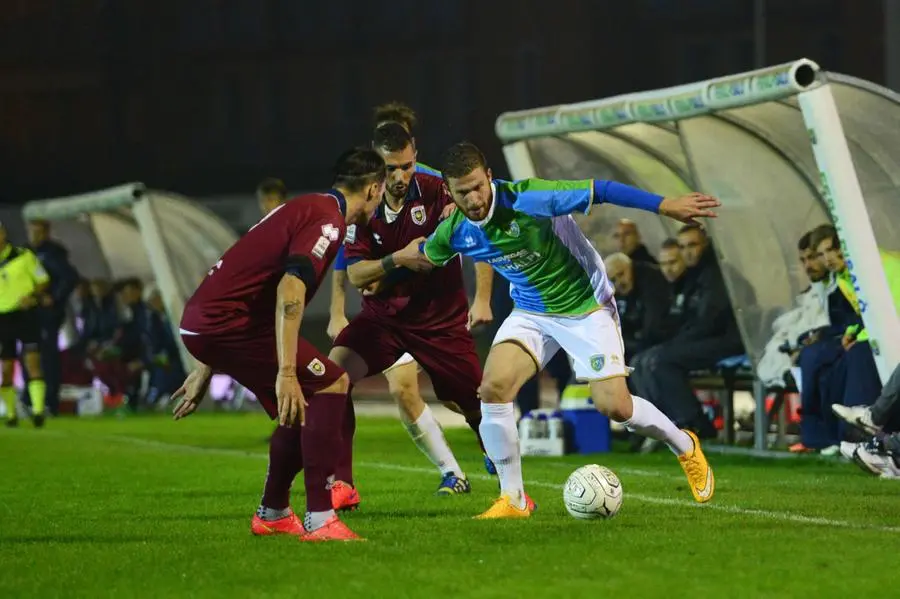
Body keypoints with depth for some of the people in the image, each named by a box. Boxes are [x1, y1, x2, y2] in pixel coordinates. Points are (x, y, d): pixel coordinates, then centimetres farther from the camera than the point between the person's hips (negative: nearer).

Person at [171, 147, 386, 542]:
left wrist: (205, 370, 30)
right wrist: (286, 373, -28)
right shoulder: (328, 219, -9)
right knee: (331, 384, -9)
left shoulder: (304, 208, 22)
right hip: (226, 322, -10)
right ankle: (319, 519, -12)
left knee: (304, 407, 18)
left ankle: (273, 515, 30)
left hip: (201, 321, 10)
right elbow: (290, 290, -24)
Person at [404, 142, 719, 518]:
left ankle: (685, 448, 22)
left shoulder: (528, 200, -28)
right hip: (531, 313, 4)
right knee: (493, 387, -19)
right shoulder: (454, 233, -11)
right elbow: (423, 253, 13)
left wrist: (665, 205, -28)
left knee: (614, 406, -10)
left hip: (585, 306, -4)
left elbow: (600, 191, -26)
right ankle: (513, 499, -5)